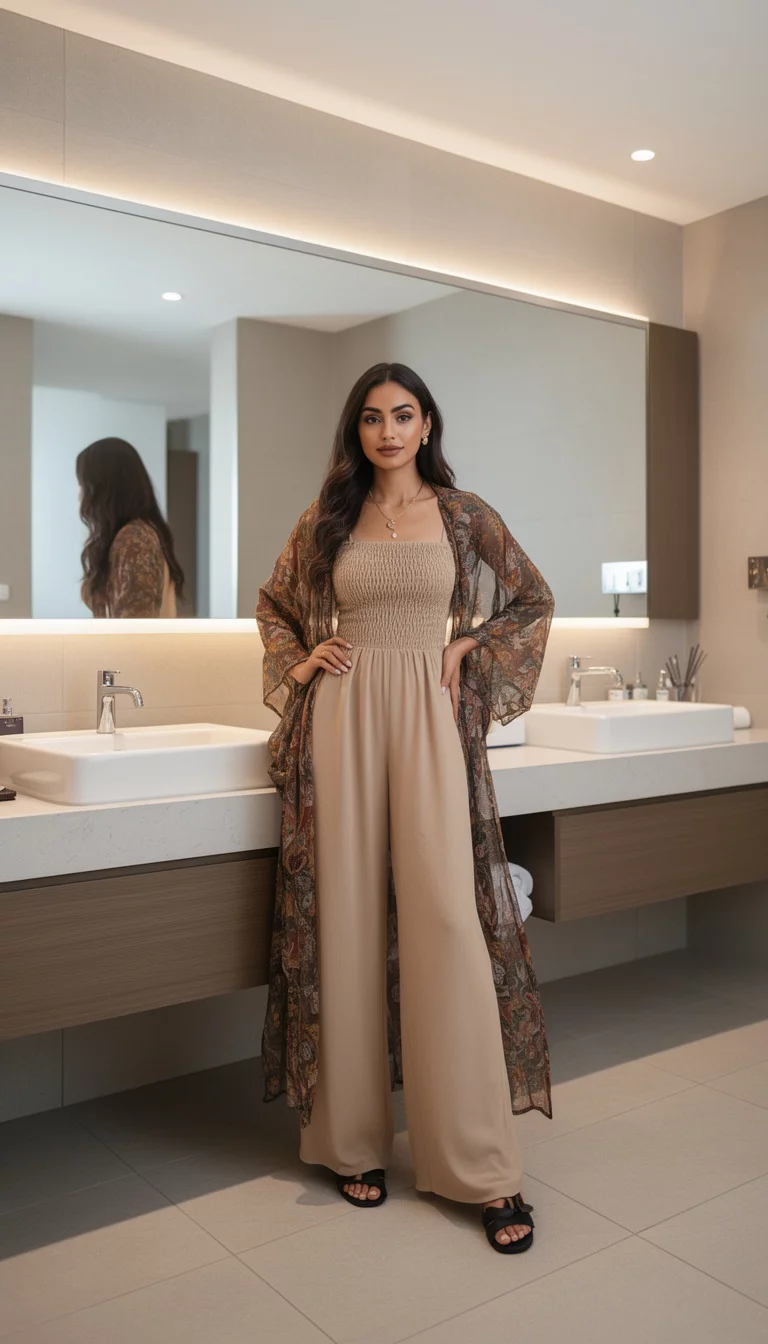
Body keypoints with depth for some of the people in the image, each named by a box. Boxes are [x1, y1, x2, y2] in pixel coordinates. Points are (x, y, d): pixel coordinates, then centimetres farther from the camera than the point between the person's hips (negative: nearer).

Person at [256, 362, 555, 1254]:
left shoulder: (462, 514, 7)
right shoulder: (327, 517, 10)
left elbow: (534, 601, 17)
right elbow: (273, 602, 24)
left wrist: (470, 651, 3)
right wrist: (299, 662, 7)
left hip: (428, 713, -1)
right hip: (341, 716, 2)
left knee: (446, 914, -8)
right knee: (347, 918, 3)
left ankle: (482, 1164, 2)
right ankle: (354, 1139, 17)